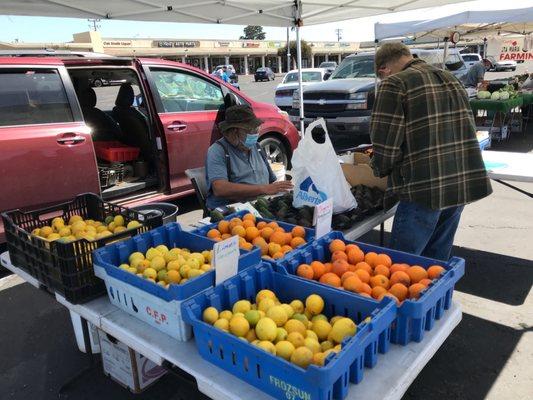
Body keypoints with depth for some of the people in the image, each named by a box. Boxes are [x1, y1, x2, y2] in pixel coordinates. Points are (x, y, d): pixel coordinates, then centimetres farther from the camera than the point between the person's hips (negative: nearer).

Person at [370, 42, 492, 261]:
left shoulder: (394, 84, -7)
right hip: (463, 185, 8)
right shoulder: (451, 79, 17)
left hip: (424, 189, -8)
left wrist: (381, 169, 5)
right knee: (437, 260, 21)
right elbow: (468, 130, 17)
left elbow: (386, 145, -14)